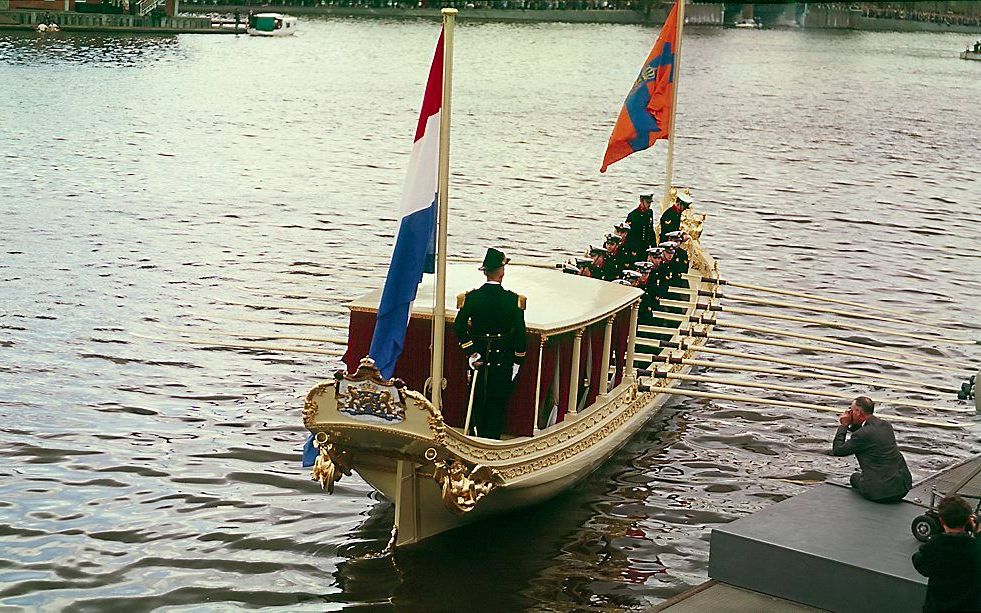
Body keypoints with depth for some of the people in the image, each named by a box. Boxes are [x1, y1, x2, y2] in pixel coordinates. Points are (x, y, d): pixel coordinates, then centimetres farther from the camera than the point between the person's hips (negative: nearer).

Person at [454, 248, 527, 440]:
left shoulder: (472, 297, -8)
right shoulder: (513, 300, -12)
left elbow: (459, 326, -12)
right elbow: (520, 331, -12)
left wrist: (470, 352, -7)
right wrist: (518, 360, -1)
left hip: (479, 357, 2)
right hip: (503, 359, -2)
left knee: (477, 403, 14)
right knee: (497, 405, 9)